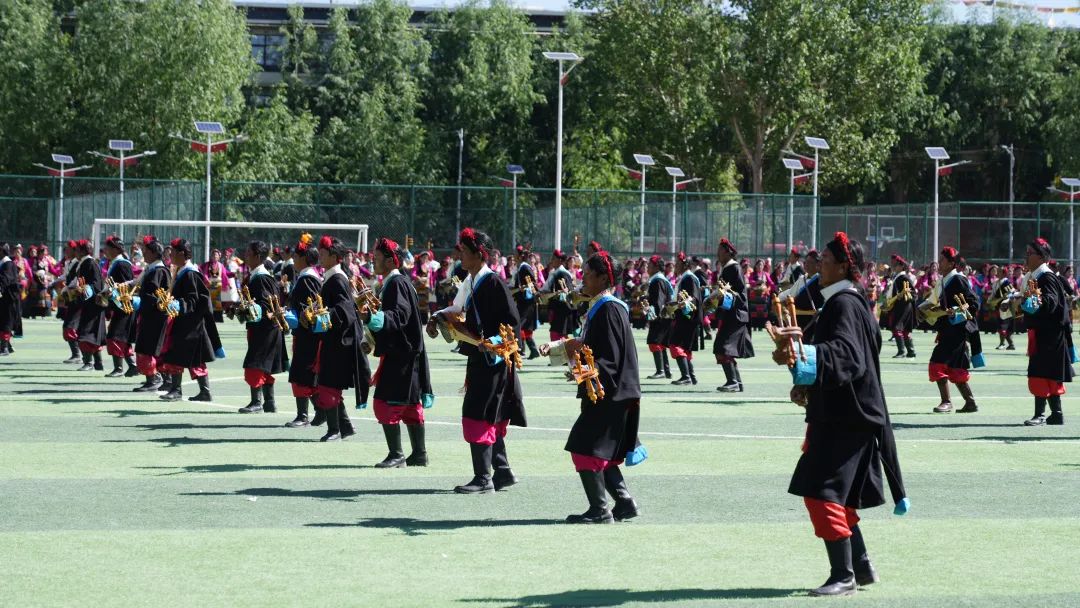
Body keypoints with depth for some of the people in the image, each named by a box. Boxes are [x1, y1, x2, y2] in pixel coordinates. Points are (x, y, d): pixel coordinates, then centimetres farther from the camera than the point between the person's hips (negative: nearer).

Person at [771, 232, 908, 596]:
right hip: (837, 413, 11)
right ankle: (861, 567, 24)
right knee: (838, 495, 16)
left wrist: (802, 356, -45)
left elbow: (845, 352, -31)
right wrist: (807, 385, 10)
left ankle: (843, 576, -6)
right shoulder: (839, 302, 15)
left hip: (845, 418, -11)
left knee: (822, 494, -10)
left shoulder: (845, 304, -16)